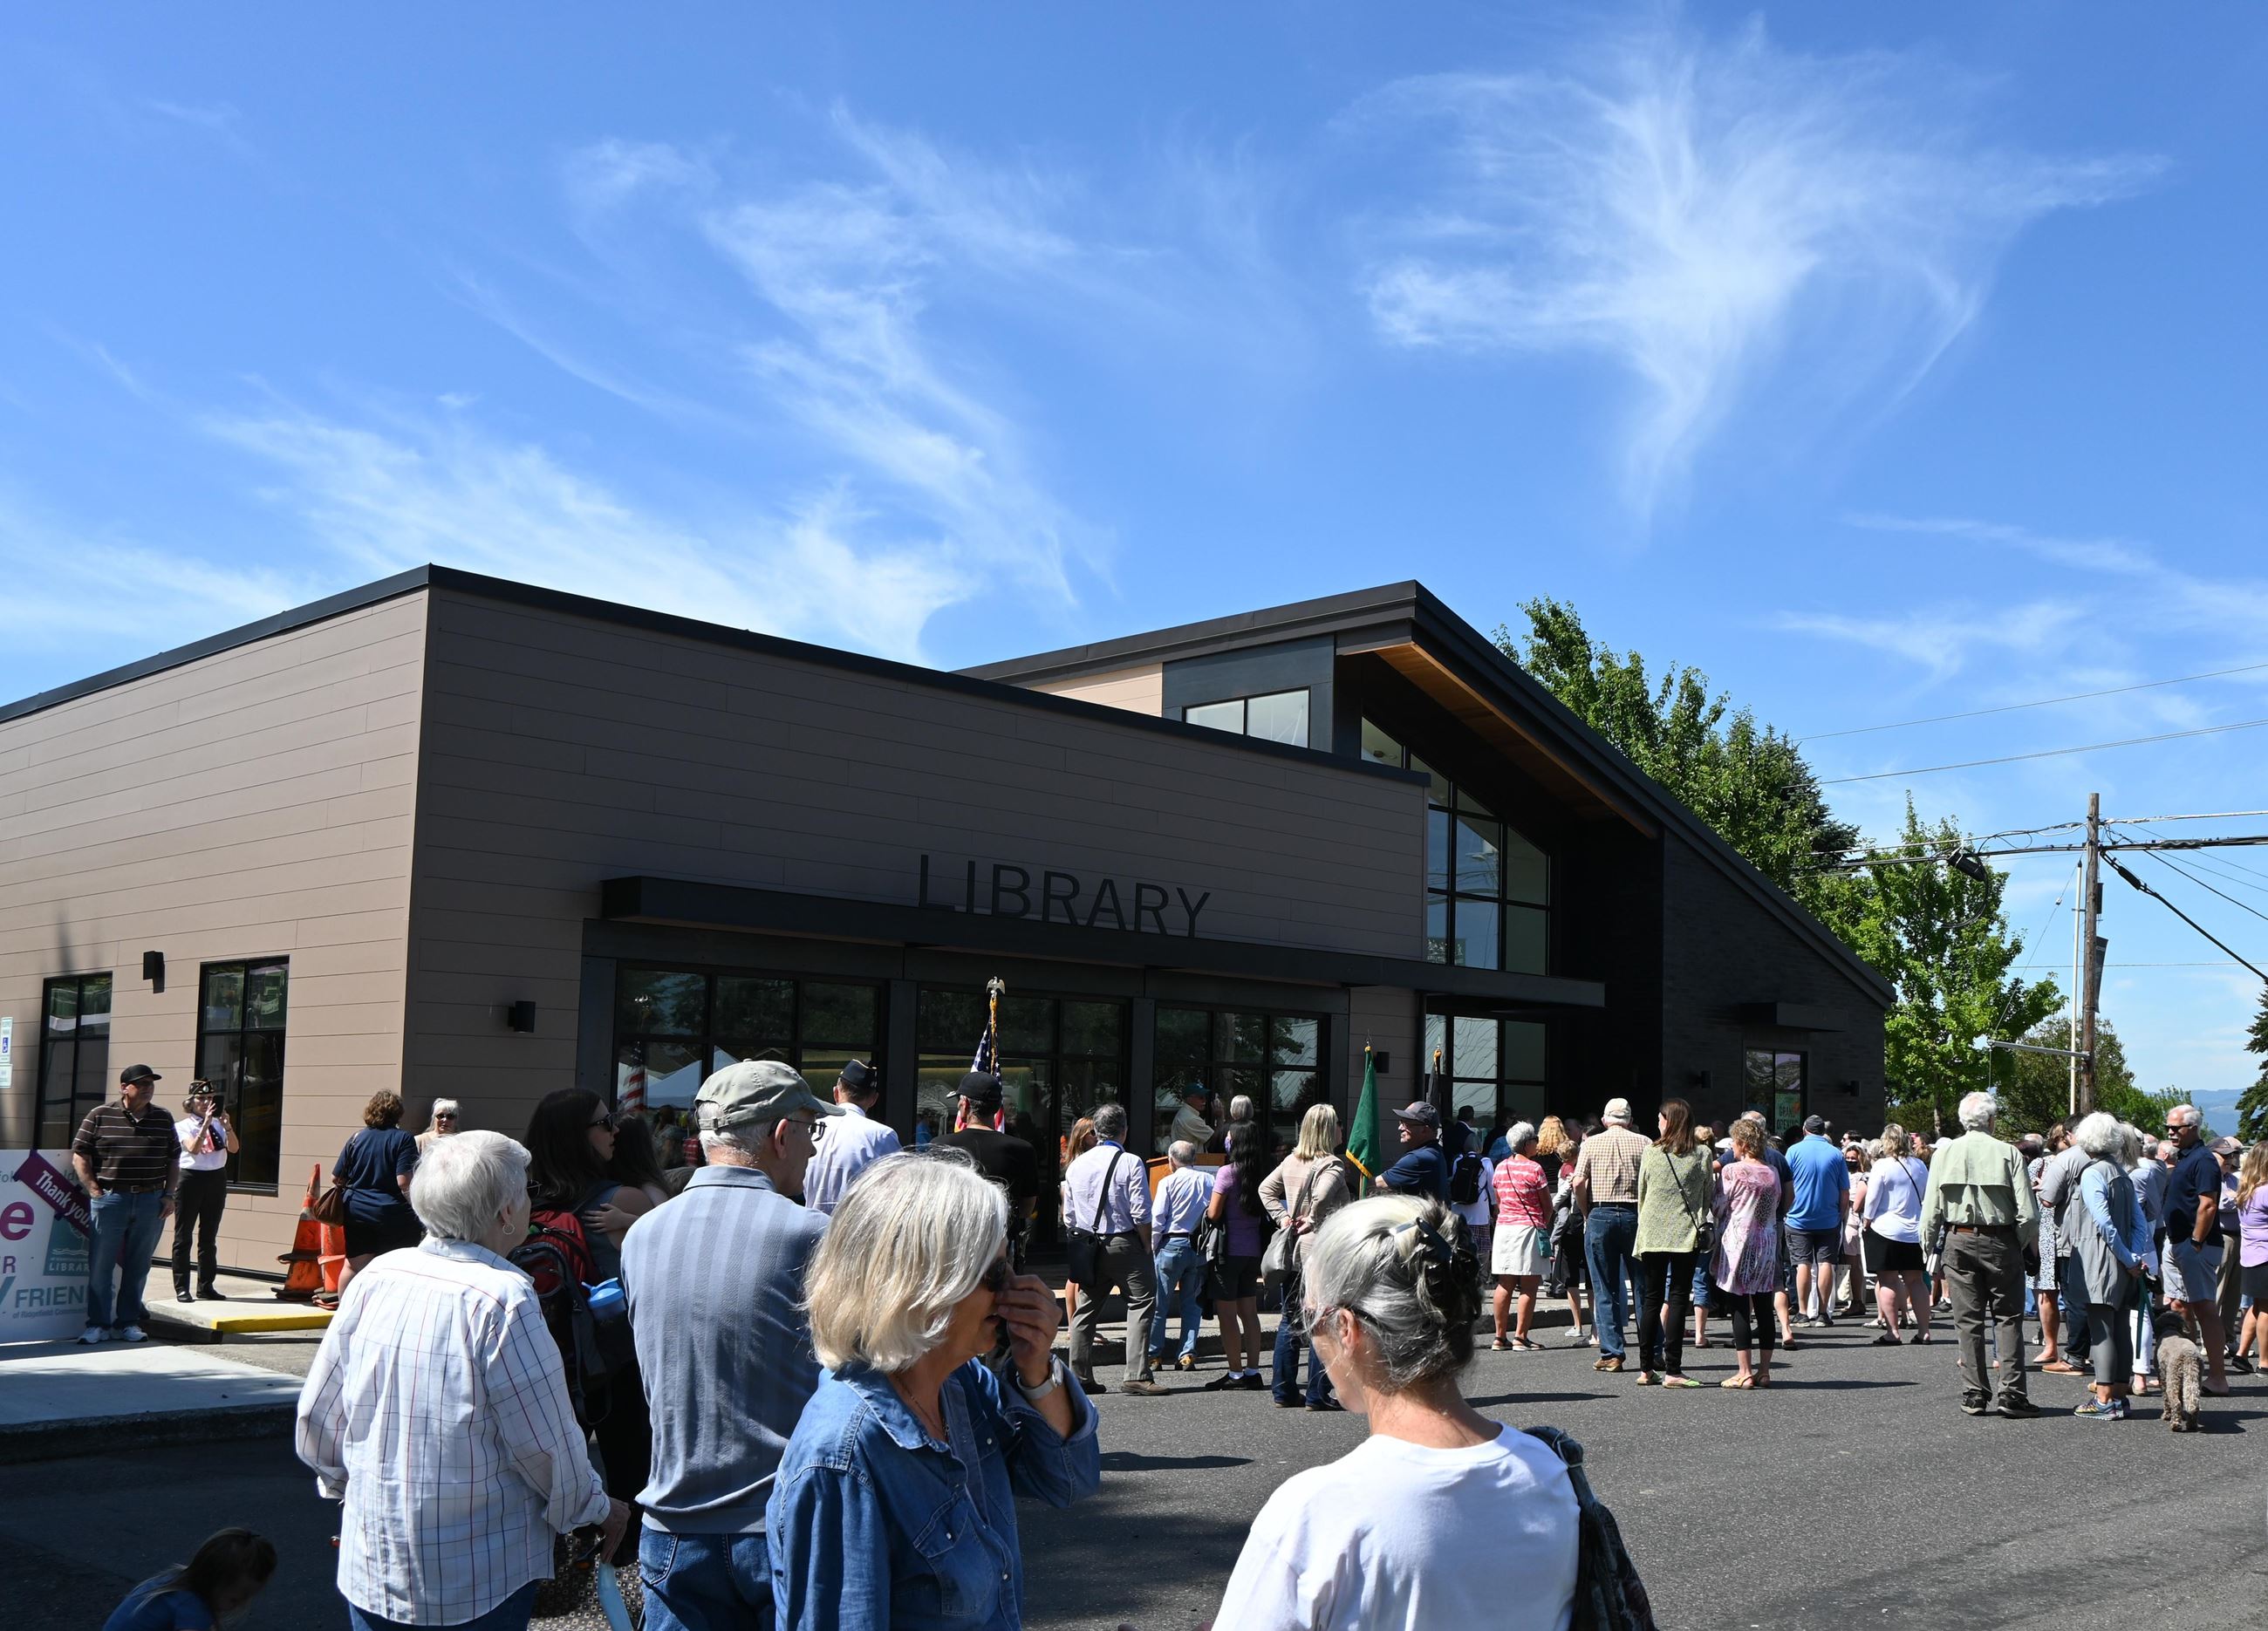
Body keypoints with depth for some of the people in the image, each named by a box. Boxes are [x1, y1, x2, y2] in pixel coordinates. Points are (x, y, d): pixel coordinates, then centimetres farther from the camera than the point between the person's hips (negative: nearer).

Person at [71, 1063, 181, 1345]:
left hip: (151, 1202, 3)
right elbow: (80, 1157, 1)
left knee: (138, 1266, 7)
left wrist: (168, 1195, 5)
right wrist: (94, 1191, -6)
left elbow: (174, 1161, 15)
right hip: (110, 1198, -3)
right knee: (101, 1264, 0)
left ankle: (129, 1322, 17)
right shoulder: (100, 1116, 1)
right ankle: (98, 1324, 8)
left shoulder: (164, 1120, 11)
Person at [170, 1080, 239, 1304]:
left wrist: (226, 1125, -17)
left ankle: (206, 1285, 15)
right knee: (183, 1236, 0)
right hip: (190, 1177, -4)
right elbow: (193, 1149, -18)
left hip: (217, 1178, 4)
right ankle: (181, 1287, 3)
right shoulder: (183, 1126, -1)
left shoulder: (218, 1124, 7)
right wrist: (206, 1123, -24)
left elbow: (234, 1148, -4)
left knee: (209, 1236, 9)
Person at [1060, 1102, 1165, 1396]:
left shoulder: (1076, 1165, 10)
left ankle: (1080, 1377, 13)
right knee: (1142, 1303, -4)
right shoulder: (1130, 1163, -7)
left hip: (1087, 1247, 6)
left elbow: (1069, 1217, 13)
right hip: (1123, 1244, -6)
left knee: (1085, 1309, 12)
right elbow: (1141, 1214, -12)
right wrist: (1146, 1248, -1)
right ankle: (1136, 1375, -12)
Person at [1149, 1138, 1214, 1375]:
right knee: (1191, 1302, 12)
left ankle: (1154, 1354, 6)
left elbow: (1157, 1219, -8)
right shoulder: (1208, 1180, 4)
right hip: (1200, 1247, 4)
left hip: (1172, 1244, -4)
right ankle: (1188, 1354, 5)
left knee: (1160, 1303, 4)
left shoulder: (1168, 1182, -5)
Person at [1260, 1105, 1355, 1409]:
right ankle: (1318, 1395, 2)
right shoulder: (1332, 1165, -14)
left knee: (1290, 1318, 13)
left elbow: (1266, 1188, 13)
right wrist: (1314, 1222, -16)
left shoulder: (1291, 1161, 8)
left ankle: (1284, 1391, 16)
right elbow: (1322, 1195, -32)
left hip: (1293, 1247, 7)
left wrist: (1282, 1217, 7)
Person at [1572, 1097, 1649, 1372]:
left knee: (1604, 1290, 5)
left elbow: (1579, 1182, -6)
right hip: (1634, 1214, 0)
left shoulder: (1591, 1143, 3)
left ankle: (1611, 1354, 2)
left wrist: (1586, 1215, 5)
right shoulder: (1643, 1143, 3)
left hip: (1600, 1215, 0)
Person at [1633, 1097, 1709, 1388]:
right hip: (1686, 1234, -1)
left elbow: (1641, 1194, 7)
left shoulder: (1650, 1152, 0)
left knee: (1651, 1299, 9)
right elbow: (1707, 1197, 5)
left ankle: (1646, 1369, 11)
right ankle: (1672, 1370, -3)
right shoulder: (1702, 1155, -2)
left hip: (1652, 1234, 1)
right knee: (1678, 1299, 2)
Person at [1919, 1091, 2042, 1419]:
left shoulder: (1944, 1153, 2)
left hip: (1959, 1241, 2)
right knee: (2008, 1318, 5)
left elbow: (1930, 1210, 1)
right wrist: (2022, 1244, 7)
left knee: (1968, 1321, 7)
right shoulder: (2008, 1154, -5)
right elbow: (2028, 1213, -9)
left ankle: (1974, 1395, 9)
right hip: (2000, 1241, -2)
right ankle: (2012, 1394, 0)